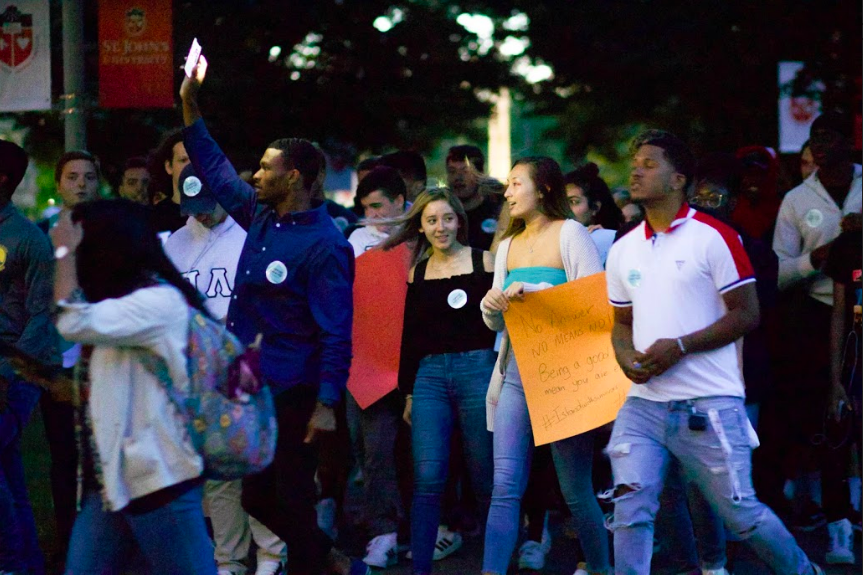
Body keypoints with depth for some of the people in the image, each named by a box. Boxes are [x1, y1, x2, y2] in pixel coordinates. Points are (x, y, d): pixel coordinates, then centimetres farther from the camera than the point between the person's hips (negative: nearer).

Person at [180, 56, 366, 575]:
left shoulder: (325, 245, -17)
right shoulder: (261, 217, 7)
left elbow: (336, 331, -18)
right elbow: (215, 169, 21)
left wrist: (326, 404, -22)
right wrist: (190, 104, 17)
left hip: (292, 393, -9)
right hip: (251, 385, 9)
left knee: (291, 496, 0)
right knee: (256, 495, 14)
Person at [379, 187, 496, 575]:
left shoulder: (483, 262, 2)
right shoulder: (417, 273, 12)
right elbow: (410, 335, 15)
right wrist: (408, 391, 15)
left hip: (477, 369, -2)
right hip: (429, 376, 2)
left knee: (485, 477, 2)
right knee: (427, 478, -5)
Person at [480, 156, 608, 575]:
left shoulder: (569, 234, -2)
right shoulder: (508, 245, 17)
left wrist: (534, 291, -19)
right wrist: (491, 306, -3)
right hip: (518, 369, 6)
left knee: (576, 489, 0)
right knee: (505, 486, -4)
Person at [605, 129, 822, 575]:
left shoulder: (713, 237, -6)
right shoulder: (623, 250, 13)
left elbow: (746, 314, -8)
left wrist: (679, 347, -16)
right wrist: (627, 358, -2)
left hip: (708, 403, -5)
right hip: (644, 401, 5)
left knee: (739, 511, 1)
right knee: (630, 511, -7)